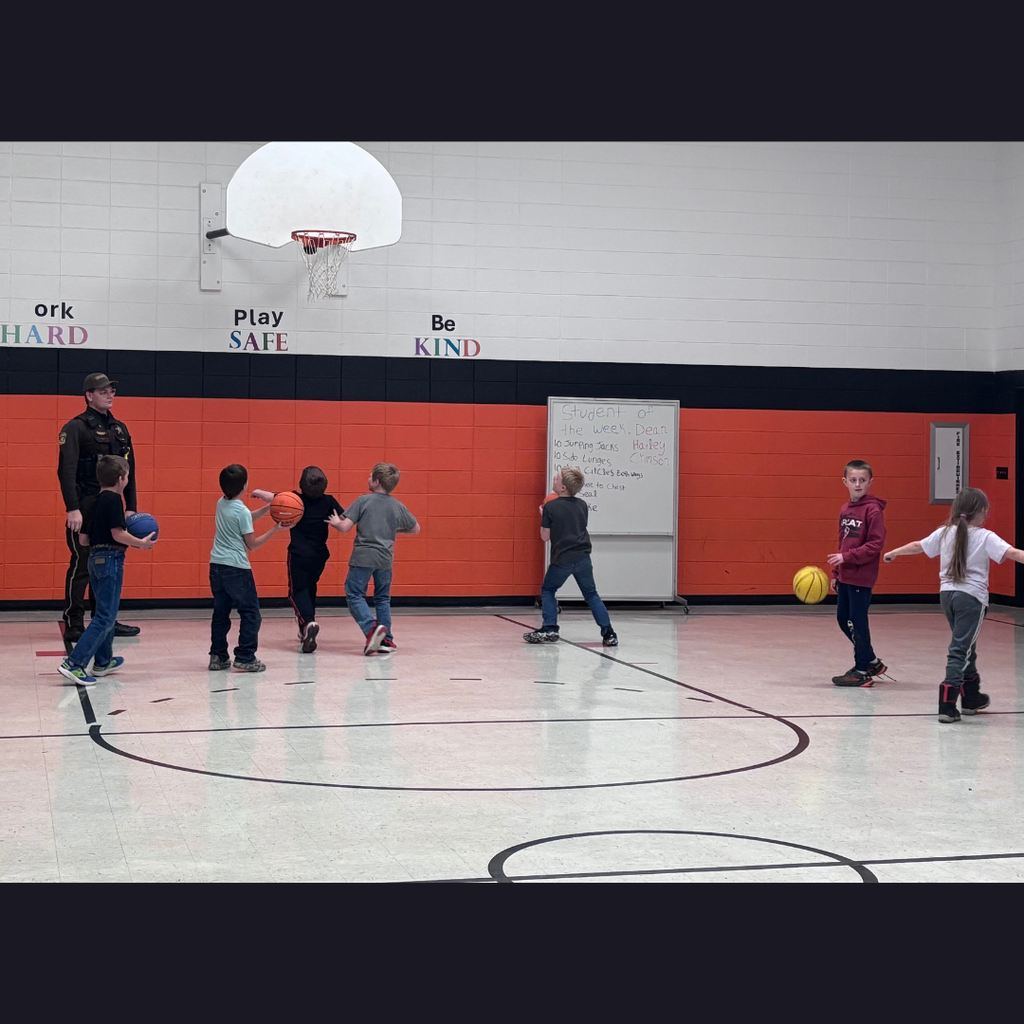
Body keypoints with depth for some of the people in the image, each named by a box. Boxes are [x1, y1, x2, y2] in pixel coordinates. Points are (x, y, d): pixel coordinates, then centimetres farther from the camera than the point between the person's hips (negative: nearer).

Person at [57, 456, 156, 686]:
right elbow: (118, 534, -17)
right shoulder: (114, 499, -12)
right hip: (111, 559, -9)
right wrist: (141, 543, -5)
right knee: (105, 617, -8)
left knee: (104, 612, 22)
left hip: (95, 558, 9)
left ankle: (103, 661, 33)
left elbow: (84, 540, 13)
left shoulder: (93, 502, 12)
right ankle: (74, 663, -17)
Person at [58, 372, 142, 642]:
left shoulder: (120, 429, 14)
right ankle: (73, 626, 3)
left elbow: (129, 472, 17)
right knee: (82, 567, -4)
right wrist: (72, 509, -23)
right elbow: (66, 471, -15)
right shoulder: (76, 428, -7)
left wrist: (131, 507, 11)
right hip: (86, 510, -7)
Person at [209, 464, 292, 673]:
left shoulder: (221, 504, 7)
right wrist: (276, 529, -4)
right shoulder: (242, 511, -14)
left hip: (216, 565, 7)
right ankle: (245, 657, -3)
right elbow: (252, 544, -6)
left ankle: (218, 656, 14)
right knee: (250, 613, 1)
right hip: (236, 568, -7)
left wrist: (268, 508, 11)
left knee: (221, 612, 14)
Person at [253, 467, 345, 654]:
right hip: (319, 555, 4)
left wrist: (258, 493, 17)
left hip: (298, 554, -4)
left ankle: (308, 622, -28)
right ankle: (305, 631, 28)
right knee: (310, 588, 22)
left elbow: (271, 497, -1)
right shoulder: (329, 501, -2)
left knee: (298, 591, 0)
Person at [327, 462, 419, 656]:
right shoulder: (398, 506, 6)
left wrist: (335, 522, 10)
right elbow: (416, 528, 16)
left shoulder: (363, 501, -7)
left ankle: (372, 628, -19)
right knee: (383, 598, 16)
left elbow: (345, 527, -11)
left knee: (354, 595, 2)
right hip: (386, 559, 5)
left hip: (363, 557, -4)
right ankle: (386, 640, 14)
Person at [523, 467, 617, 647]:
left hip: (561, 559, -4)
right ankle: (608, 633, 3)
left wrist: (542, 516, 12)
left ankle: (549, 629, 5)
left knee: (547, 591, 16)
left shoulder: (550, 507, -6)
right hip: (583, 558, 4)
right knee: (591, 594, 12)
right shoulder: (582, 505, 7)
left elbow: (545, 536, -1)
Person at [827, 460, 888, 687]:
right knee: (843, 619, 14)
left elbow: (875, 545, -17)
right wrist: (835, 573, 16)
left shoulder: (873, 510, -12)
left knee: (857, 622, -1)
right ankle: (871, 661, 29)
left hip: (862, 577, -8)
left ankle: (863, 671, 12)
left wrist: (847, 557, -21)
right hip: (845, 576, 8)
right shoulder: (845, 510, 11)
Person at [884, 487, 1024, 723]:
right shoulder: (985, 537, -8)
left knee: (966, 647, 21)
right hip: (971, 597, -6)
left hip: (947, 594, 6)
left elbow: (917, 546, 18)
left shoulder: (945, 533, 6)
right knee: (960, 650, -6)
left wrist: (893, 553, 34)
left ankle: (971, 697, 34)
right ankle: (947, 705, -14)